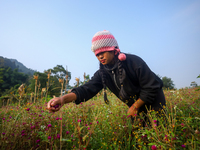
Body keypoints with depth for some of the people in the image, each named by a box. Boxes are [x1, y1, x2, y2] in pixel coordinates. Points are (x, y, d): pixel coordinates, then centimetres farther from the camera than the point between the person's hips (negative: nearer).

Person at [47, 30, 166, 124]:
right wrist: (64, 99, -39)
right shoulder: (102, 73, -9)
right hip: (136, 109, 5)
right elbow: (87, 89, -22)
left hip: (154, 105, -4)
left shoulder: (133, 61, -25)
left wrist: (135, 107, -17)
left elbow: (151, 87, -20)